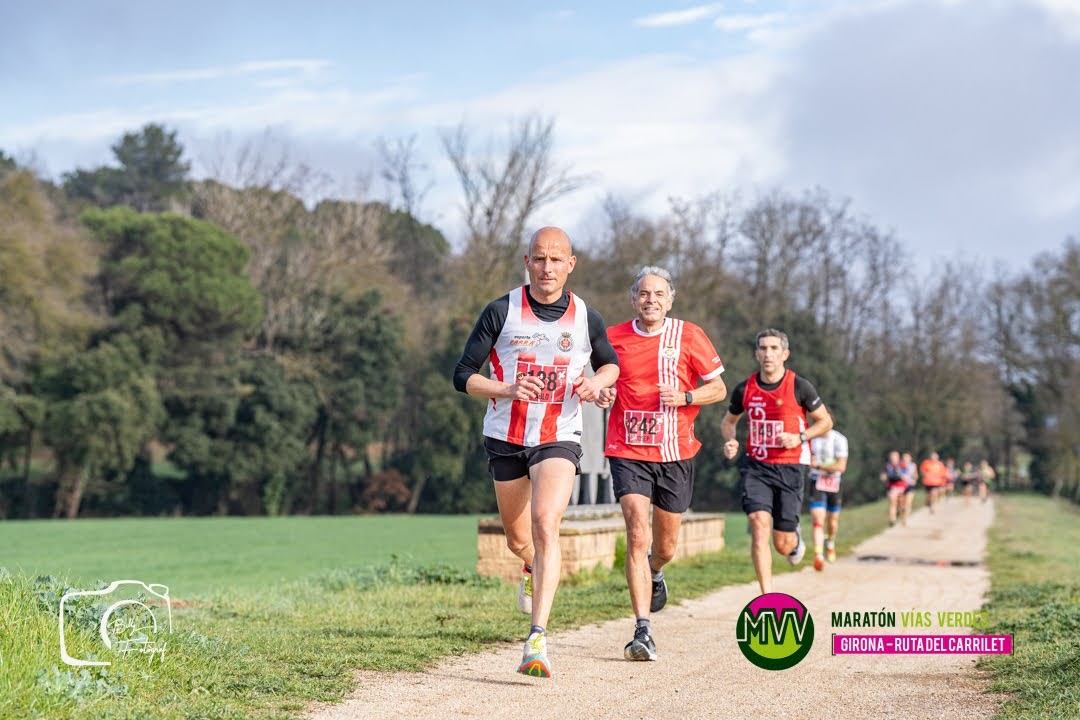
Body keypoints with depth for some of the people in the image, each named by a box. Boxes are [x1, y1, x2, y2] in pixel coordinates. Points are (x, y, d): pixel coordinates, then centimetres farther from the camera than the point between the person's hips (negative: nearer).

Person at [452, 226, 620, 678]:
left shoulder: (586, 319, -2)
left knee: (545, 526, -23)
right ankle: (533, 569, 54)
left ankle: (538, 639, -26)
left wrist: (597, 382, -6)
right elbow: (463, 376, -4)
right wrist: (507, 390, -22)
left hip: (559, 439, -2)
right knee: (518, 539, 15)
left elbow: (610, 362, 17)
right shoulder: (500, 313, -6)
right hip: (506, 437, 2)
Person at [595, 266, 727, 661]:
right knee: (637, 535, -17)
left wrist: (685, 397, -13)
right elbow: (604, 380, 18)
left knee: (665, 546, 12)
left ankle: (654, 571, 51)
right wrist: (602, 394, -6)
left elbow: (718, 388, 5)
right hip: (628, 451, -1)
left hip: (675, 453, 1)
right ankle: (643, 630, -17)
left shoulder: (688, 336, 0)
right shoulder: (613, 338, 3)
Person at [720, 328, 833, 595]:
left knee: (783, 545, 1)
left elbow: (825, 422, 5)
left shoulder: (800, 387, -6)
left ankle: (796, 538, 42)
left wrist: (799, 437, -12)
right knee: (759, 523, -20)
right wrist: (729, 441, -4)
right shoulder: (745, 389, 1)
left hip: (790, 467, -1)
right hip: (756, 466, 1)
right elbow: (728, 421, 18)